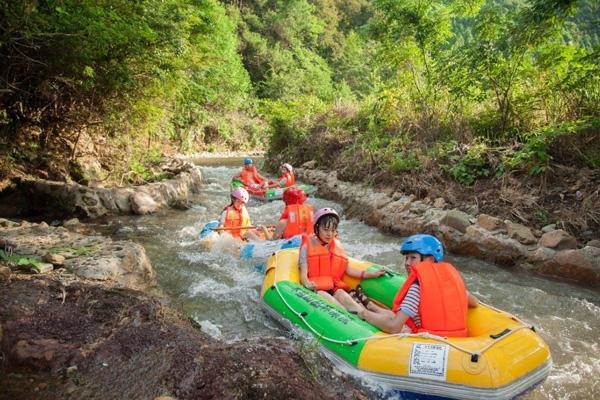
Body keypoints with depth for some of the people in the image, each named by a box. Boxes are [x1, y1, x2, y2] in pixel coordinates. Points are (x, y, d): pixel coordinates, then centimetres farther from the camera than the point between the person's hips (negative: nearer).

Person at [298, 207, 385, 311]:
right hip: (315, 289, -3)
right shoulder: (308, 246, 1)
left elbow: (348, 269, 14)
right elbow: (303, 273, -7)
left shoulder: (337, 246, 15)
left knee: (341, 294, -29)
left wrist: (371, 274, 4)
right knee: (322, 295, -34)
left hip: (334, 288, 4)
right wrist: (307, 284, -31)